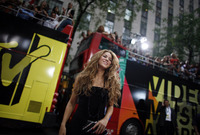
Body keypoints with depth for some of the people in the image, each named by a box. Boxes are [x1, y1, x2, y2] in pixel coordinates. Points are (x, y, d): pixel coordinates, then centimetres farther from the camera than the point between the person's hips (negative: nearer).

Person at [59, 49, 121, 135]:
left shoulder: (111, 82, 0)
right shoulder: (83, 77, -1)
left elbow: (110, 106, 7)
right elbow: (71, 103, 1)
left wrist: (105, 119, -12)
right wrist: (63, 124, -4)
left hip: (97, 127, 1)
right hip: (77, 124, -1)